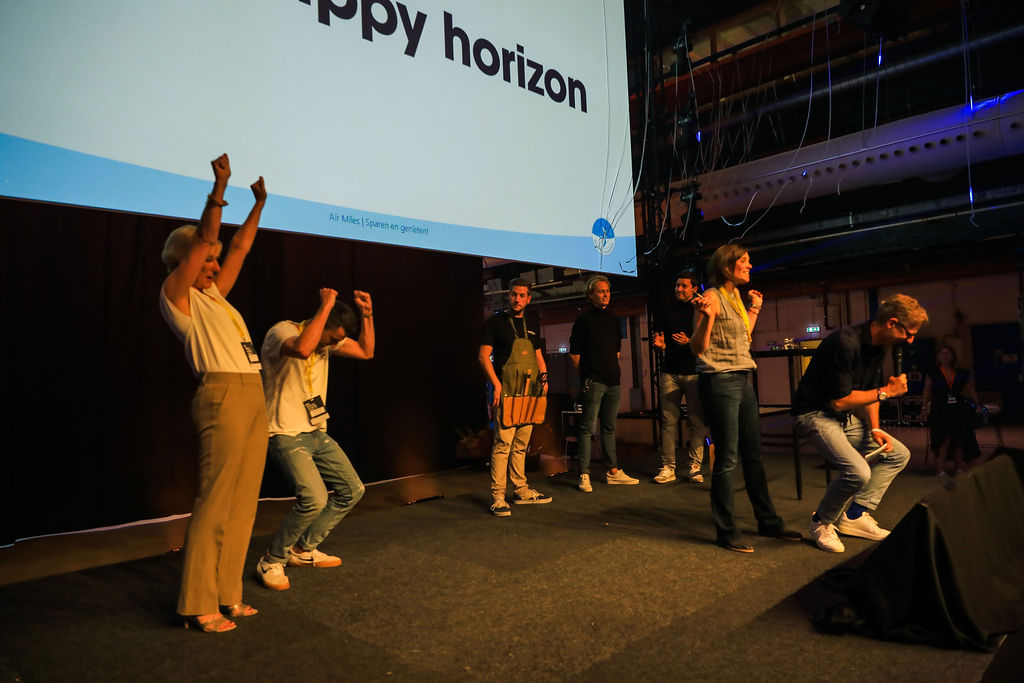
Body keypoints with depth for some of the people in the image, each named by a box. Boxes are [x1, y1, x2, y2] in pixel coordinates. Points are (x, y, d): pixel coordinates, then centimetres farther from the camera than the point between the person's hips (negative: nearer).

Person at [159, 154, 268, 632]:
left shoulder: (212, 295, 23)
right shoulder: (175, 294, 2)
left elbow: (240, 247, 28)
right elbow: (204, 239, -8)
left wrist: (260, 202, 29)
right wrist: (219, 188, -12)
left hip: (254, 397, 8)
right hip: (223, 396, -8)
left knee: (242, 503, 9)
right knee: (215, 502, -6)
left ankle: (226, 595, 18)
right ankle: (198, 605, 5)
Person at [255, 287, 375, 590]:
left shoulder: (327, 340, 8)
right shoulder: (280, 331, -16)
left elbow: (366, 351, 8)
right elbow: (302, 349, -39)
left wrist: (367, 314, -4)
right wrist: (326, 305, -31)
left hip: (317, 434, 9)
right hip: (286, 436, -9)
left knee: (352, 490, 9)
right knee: (314, 498, -25)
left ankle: (303, 550, 23)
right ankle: (271, 562, 0)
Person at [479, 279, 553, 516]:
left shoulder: (530, 327, 20)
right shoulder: (496, 322, 1)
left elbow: (538, 356, 26)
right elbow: (484, 356, -5)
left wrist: (543, 377, 6)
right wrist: (497, 385, -14)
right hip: (506, 393, -6)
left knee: (521, 445, 12)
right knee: (503, 443, -11)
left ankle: (520, 491, 20)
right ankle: (497, 497, -6)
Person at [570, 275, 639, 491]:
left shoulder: (613, 319, 16)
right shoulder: (584, 320, -4)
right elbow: (574, 354, -5)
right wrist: (585, 377, -1)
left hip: (613, 382, 7)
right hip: (593, 382, -7)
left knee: (609, 428, 13)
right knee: (587, 428, -5)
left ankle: (613, 471, 20)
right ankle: (584, 474, -1)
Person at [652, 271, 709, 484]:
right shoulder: (669, 312, 17)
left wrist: (688, 342, -18)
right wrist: (660, 344, -1)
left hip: (694, 372, -3)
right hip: (670, 372, 3)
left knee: (697, 420, -2)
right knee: (668, 420, -2)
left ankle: (694, 466, 5)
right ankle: (668, 467, 1)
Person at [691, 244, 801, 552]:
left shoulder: (735, 296, 16)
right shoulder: (712, 297, -10)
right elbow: (698, 348, -14)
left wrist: (754, 309, 28)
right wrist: (707, 317, -29)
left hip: (743, 380, 9)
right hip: (720, 382, -9)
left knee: (753, 455, 15)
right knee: (727, 458, -4)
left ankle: (768, 521, 27)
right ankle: (725, 531, 7)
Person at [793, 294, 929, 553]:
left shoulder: (879, 346, 5)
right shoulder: (846, 343, -25)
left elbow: (868, 392, 14)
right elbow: (839, 401, -25)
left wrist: (874, 429, -1)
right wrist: (885, 392, -15)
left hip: (846, 416, 10)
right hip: (816, 414, -10)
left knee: (899, 454, 8)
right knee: (858, 471, -25)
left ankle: (855, 514, 8)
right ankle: (822, 522, 1)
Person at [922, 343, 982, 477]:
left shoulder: (962, 373, 8)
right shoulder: (933, 373, 2)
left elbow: (971, 390, 12)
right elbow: (927, 392, 3)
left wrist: (977, 404, 3)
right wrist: (925, 407, -2)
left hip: (958, 410, 3)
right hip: (940, 410, -3)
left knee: (959, 440, 5)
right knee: (944, 439, -12)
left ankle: (959, 469, 15)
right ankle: (941, 470, -10)